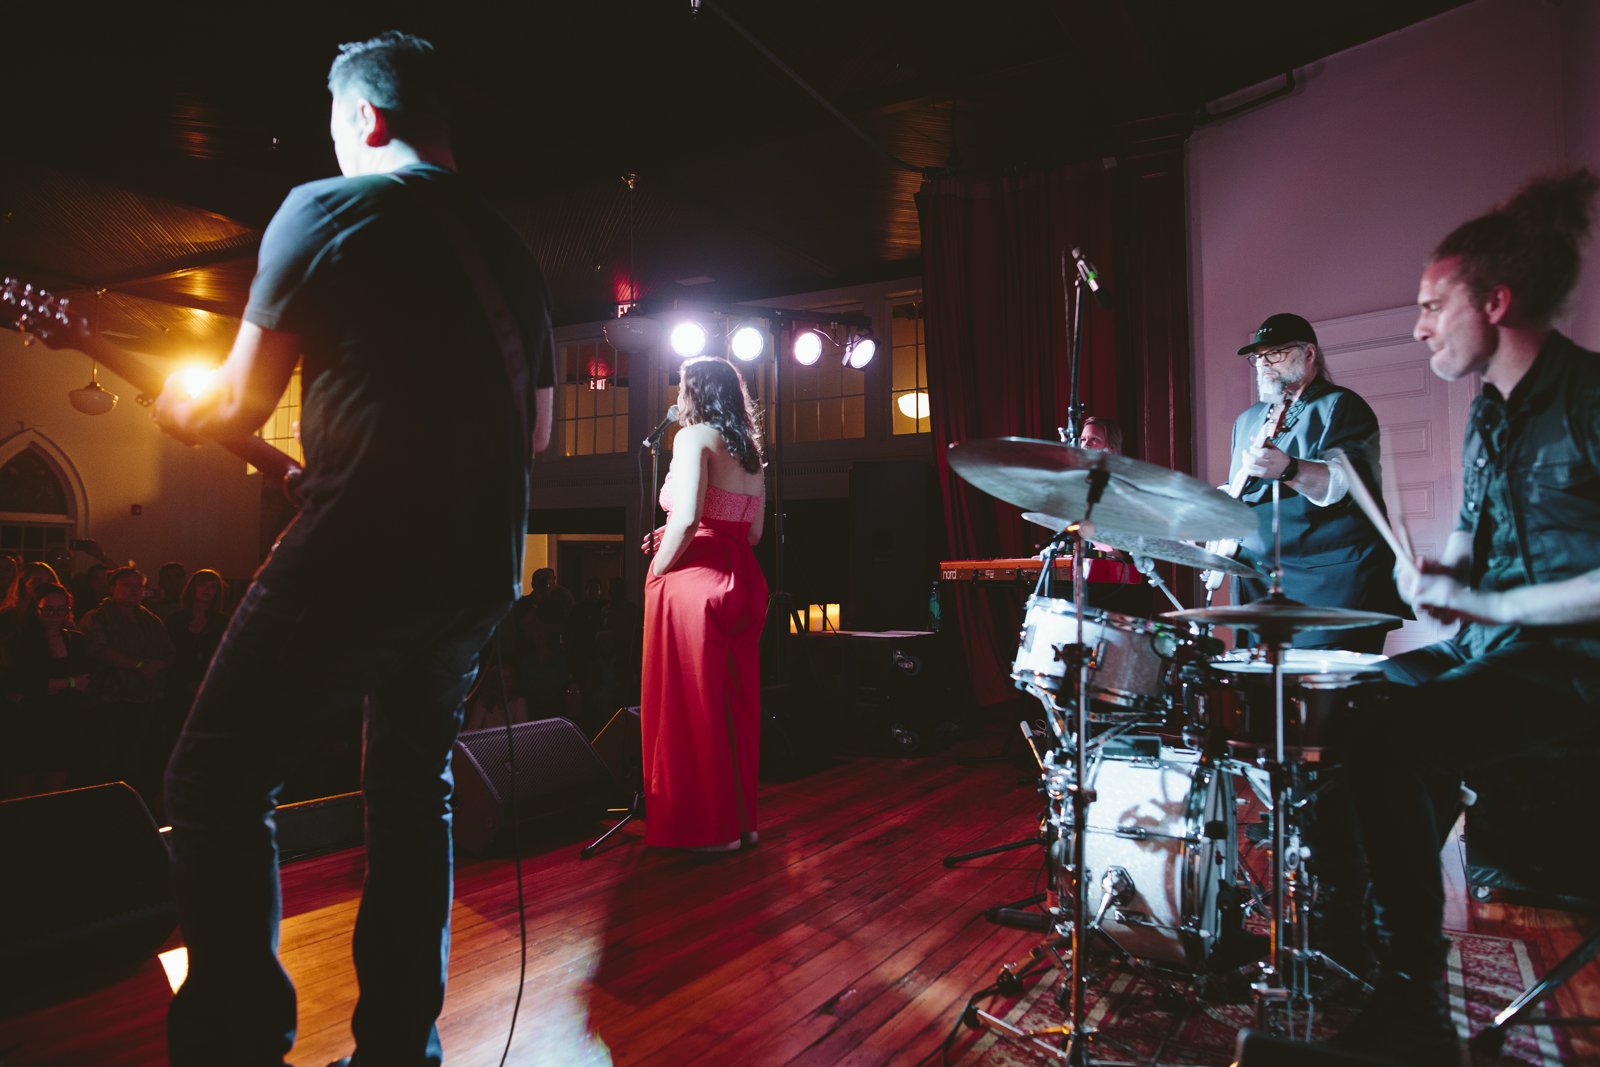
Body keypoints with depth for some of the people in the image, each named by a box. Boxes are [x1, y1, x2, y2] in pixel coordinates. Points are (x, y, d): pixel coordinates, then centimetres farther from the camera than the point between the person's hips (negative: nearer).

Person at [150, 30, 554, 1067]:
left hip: (362, 552, -6)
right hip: (482, 565, 7)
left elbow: (241, 406, 2)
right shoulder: (514, 251, 16)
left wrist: (181, 407, 23)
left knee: (220, 783, 6)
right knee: (416, 790, 17)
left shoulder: (324, 208, -1)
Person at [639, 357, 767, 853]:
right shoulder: (749, 450, 16)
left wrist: (658, 571, -5)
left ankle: (710, 827, 8)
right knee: (736, 704, 13)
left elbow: (687, 518, -19)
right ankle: (742, 819, 22)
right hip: (742, 582, 8)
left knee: (689, 704, 1)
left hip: (694, 580, -8)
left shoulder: (694, 437, -6)